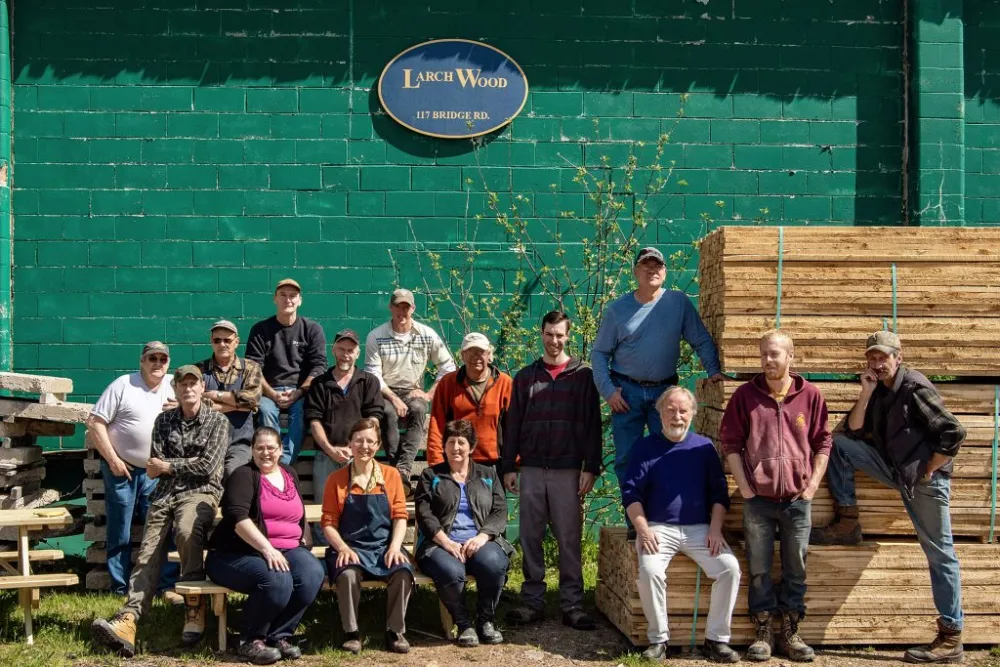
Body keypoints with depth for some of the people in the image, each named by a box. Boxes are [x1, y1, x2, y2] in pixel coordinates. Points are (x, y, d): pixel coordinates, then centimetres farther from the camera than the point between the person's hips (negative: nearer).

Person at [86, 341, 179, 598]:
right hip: (121, 469, -3)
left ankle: (168, 584, 9)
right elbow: (95, 423, -9)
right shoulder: (122, 385, -7)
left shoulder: (174, 387, 5)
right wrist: (112, 459, -12)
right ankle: (121, 588, 13)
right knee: (120, 533, 5)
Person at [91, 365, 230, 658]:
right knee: (148, 553, -14)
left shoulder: (218, 421, 4)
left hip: (200, 492, -5)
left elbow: (208, 467, -7)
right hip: (165, 495, 5)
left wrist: (169, 465, -1)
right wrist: (191, 463, -2)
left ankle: (195, 606, -24)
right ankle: (128, 620, -30)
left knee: (186, 531, -37)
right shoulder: (164, 420, 16)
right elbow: (153, 468, 8)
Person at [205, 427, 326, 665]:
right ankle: (251, 641, -12)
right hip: (238, 553, -6)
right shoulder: (244, 475, -4)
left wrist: (302, 545, 13)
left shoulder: (290, 475, 17)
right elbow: (238, 519, -18)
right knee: (277, 580, -34)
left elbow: (300, 517, 28)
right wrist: (267, 549, -26)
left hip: (286, 550, 6)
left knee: (314, 573, -24)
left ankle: (278, 636, -10)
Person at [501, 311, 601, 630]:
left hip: (567, 471, -2)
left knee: (569, 539, 0)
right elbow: (512, 424, 11)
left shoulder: (583, 375, 4)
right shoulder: (525, 376, 11)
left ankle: (572, 604, 6)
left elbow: (592, 424, 0)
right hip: (531, 471, 3)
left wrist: (591, 468, -6)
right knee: (530, 538, 5)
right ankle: (532, 601, 12)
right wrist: (508, 467, 6)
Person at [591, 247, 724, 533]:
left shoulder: (678, 302, 1)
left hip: (665, 391, 0)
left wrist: (714, 370, -11)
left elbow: (701, 340, 3)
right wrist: (608, 390, -6)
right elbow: (600, 353, 4)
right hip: (627, 392, 0)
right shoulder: (617, 310, 1)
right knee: (627, 459, 2)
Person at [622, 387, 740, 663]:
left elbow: (719, 492, 11)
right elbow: (631, 492, 3)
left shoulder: (704, 446, 13)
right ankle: (658, 639, -13)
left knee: (730, 567, -22)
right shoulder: (645, 448, 8)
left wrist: (715, 530, -3)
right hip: (658, 528, -2)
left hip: (699, 529, 2)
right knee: (649, 571, -30)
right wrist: (643, 530, -11)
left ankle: (717, 639, -9)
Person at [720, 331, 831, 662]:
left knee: (795, 569, 8)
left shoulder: (810, 395, 2)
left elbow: (822, 444, 6)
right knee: (759, 569, 4)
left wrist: (812, 485, -2)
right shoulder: (745, 395, 0)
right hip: (758, 499, -1)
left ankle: (790, 633, 18)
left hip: (798, 499, 1)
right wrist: (744, 486, -5)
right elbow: (730, 442, 2)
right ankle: (762, 633, 14)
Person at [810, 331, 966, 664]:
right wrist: (865, 393, -7)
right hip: (896, 470, 7)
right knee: (838, 445, -2)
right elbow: (854, 432, 4)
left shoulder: (915, 388, -16)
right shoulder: (878, 389, 8)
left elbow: (953, 433, -19)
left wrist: (928, 472, -13)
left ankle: (951, 638, -1)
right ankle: (848, 524, 3)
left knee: (940, 554, -4)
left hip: (924, 478, -7)